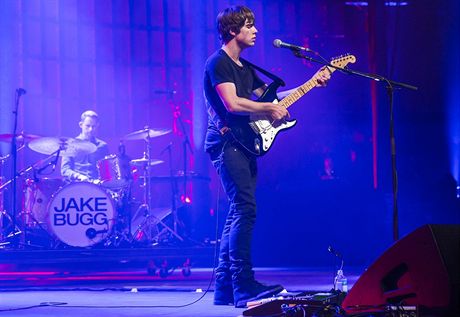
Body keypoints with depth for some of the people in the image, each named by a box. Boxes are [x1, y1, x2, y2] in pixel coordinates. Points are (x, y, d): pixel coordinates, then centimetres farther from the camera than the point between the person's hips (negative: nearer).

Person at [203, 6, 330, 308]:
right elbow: (232, 104, -20)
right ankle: (243, 286, -17)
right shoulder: (219, 63, -8)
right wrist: (269, 109, -14)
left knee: (238, 213, 7)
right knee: (246, 209, -17)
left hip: (242, 144, 10)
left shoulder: (245, 67, 21)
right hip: (226, 142, -10)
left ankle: (225, 288, 10)